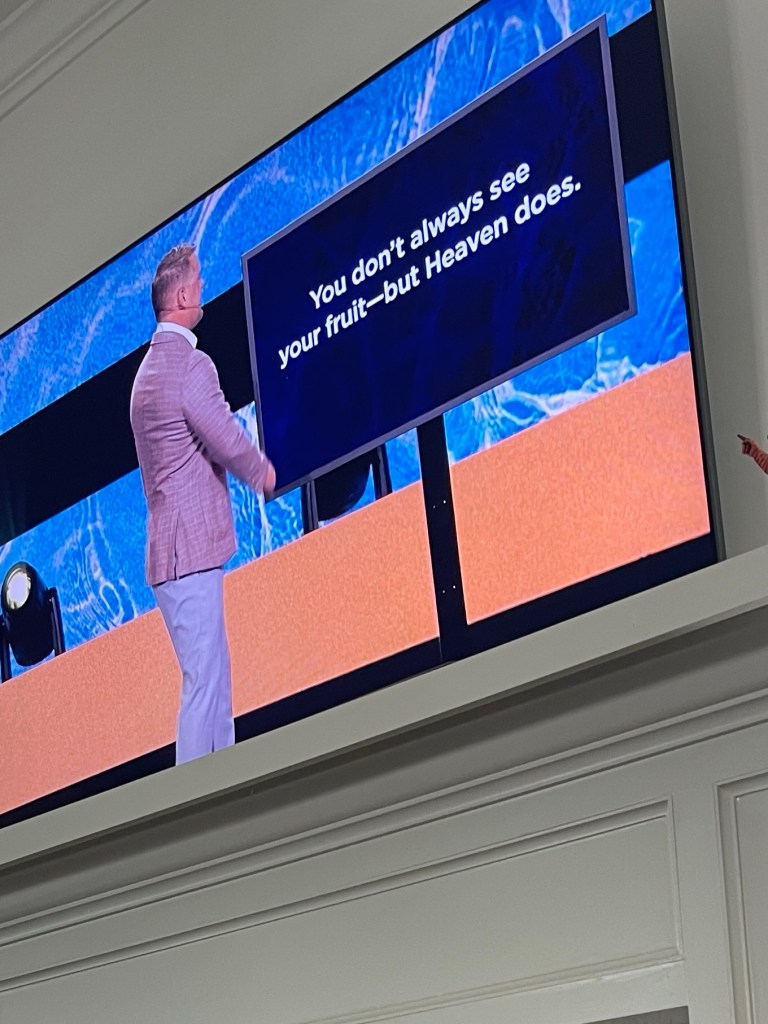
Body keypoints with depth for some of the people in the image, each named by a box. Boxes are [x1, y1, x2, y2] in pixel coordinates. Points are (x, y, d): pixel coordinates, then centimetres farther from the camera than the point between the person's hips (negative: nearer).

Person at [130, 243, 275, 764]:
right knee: (203, 681, -8)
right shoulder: (191, 366, -15)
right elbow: (230, 443, -13)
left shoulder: (151, 367, 17)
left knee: (215, 676, 15)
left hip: (176, 547, 10)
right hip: (190, 549, -10)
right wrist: (266, 473, 6)